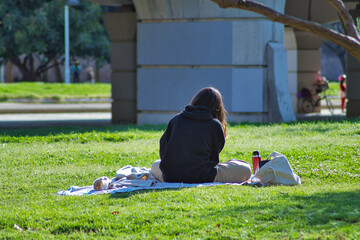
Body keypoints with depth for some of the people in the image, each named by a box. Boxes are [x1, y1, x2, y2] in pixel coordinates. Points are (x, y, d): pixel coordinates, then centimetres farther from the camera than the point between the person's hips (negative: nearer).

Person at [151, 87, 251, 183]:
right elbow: (214, 157, 4)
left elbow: (163, 150, 13)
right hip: (202, 177, -5)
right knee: (245, 169, 7)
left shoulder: (175, 119, 9)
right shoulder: (215, 125, 0)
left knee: (155, 165, 39)